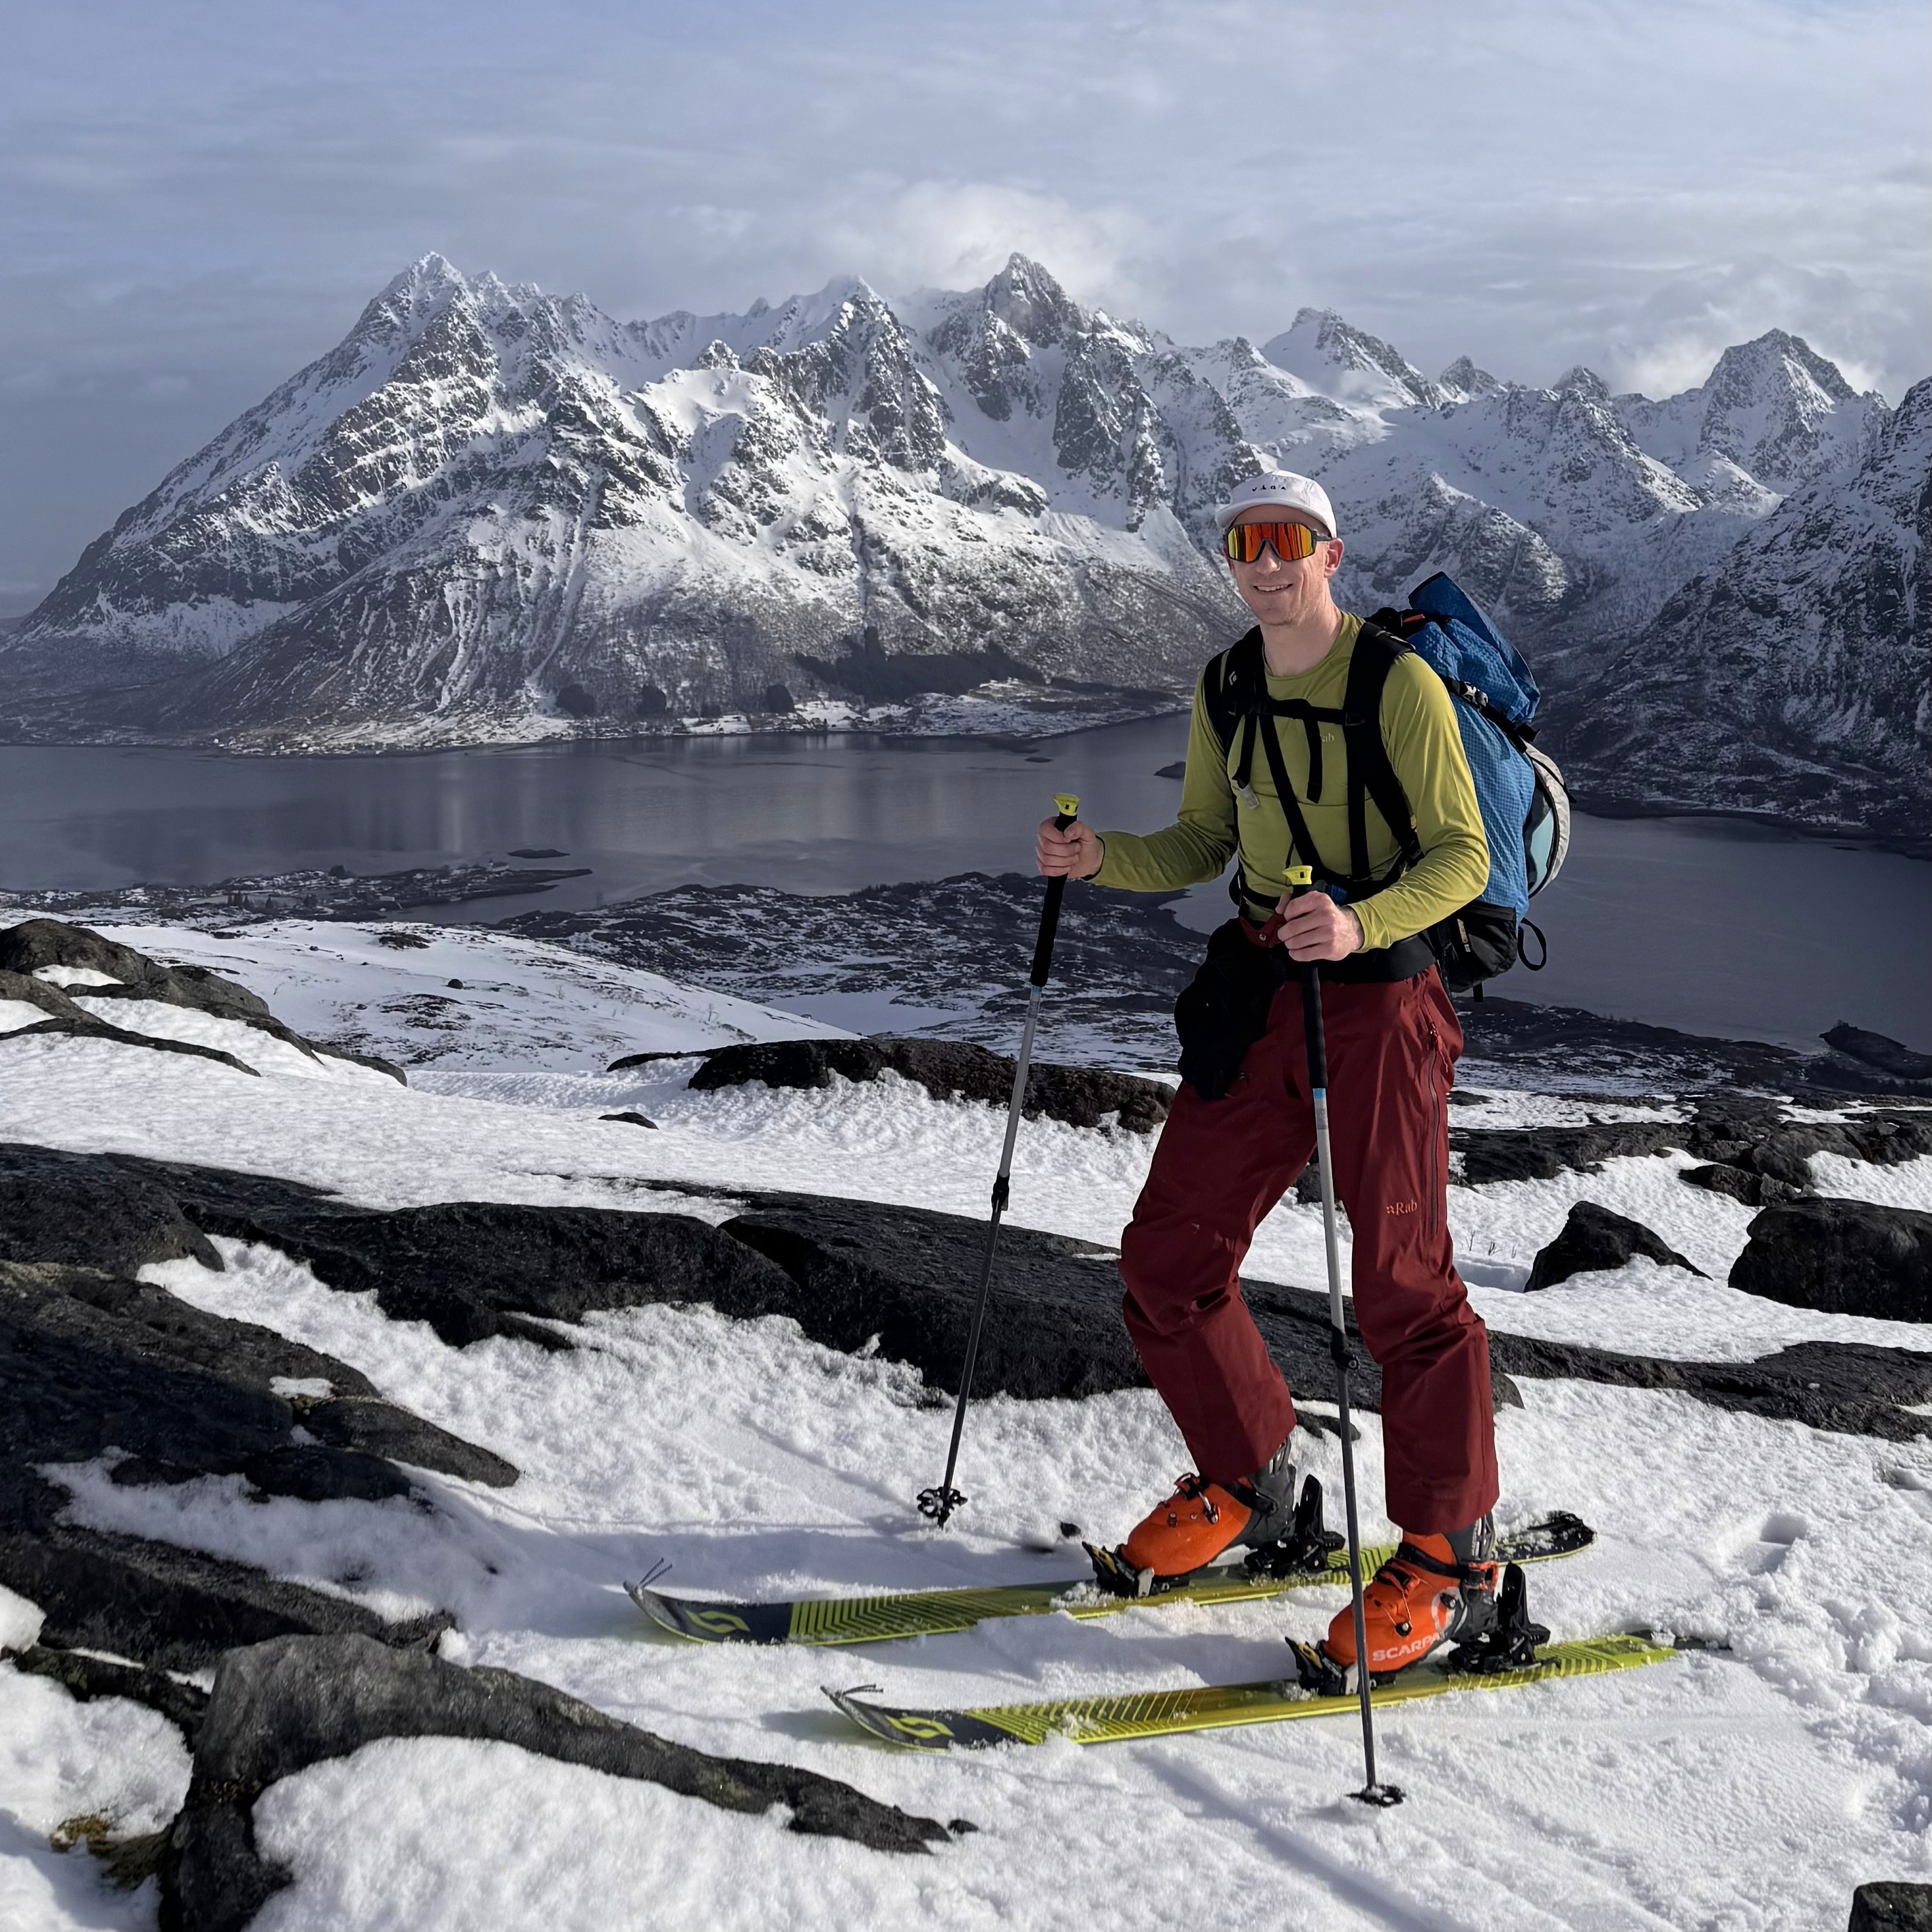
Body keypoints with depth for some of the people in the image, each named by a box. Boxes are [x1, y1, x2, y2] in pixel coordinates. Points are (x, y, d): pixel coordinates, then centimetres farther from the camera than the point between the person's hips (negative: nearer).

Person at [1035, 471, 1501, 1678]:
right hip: (1258, 991, 7)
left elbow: (1464, 855, -15)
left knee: (1399, 1282, -6)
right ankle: (1244, 1489, 27)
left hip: (1380, 994, -7)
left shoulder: (1402, 684, -12)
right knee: (1169, 1258, 7)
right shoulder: (1224, 691, 9)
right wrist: (1104, 859, -4)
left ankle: (1452, 1563, 8)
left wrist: (1361, 925, -32)